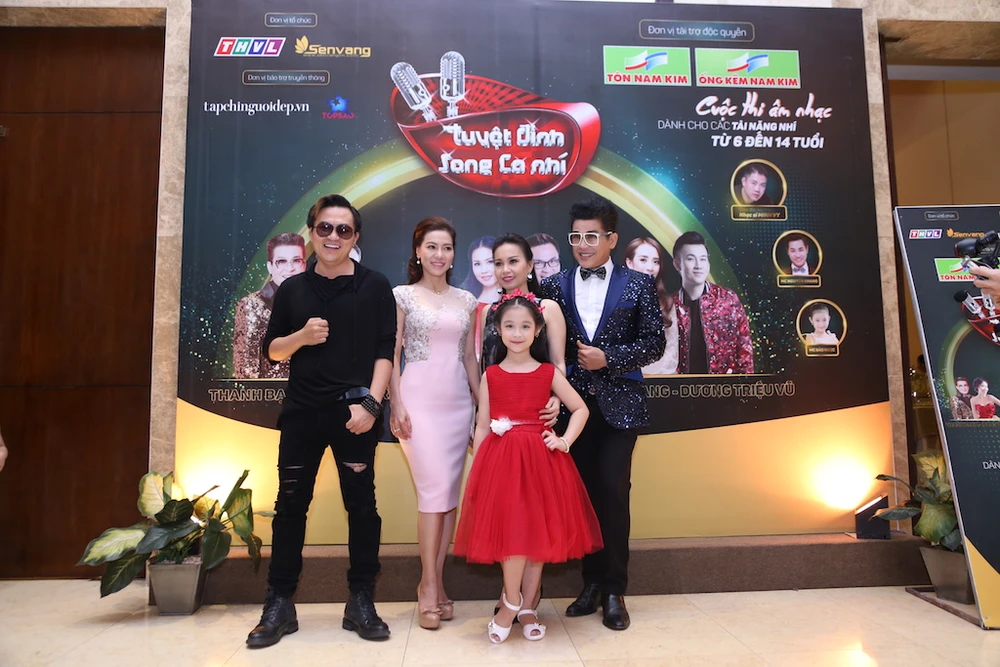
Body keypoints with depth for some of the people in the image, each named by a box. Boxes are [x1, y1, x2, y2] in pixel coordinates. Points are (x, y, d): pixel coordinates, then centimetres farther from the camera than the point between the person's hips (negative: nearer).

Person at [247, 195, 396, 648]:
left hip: (353, 412, -2)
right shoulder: (292, 289, 10)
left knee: (361, 505, 4)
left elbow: (385, 351, -3)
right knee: (290, 504, 8)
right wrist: (302, 336, -8)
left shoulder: (375, 287, 1)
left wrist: (370, 403, -13)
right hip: (302, 411, 3)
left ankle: (361, 602, 18)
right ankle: (279, 604, 22)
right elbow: (272, 350, 13)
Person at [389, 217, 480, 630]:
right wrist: (396, 404, -9)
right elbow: (391, 354, -2)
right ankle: (429, 585, 6)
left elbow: (470, 357, 13)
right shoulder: (402, 296, 2)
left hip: (459, 402, 4)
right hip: (419, 399, -4)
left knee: (449, 492, 6)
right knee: (434, 488, -9)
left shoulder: (466, 301, 12)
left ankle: (436, 581, 19)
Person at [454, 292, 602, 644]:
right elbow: (482, 426, 5)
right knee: (513, 532, -8)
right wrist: (476, 471, 1)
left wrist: (565, 440, -6)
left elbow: (580, 409, 9)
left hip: (540, 458, 1)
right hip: (500, 459, -1)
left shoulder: (549, 373, 3)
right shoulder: (490, 375, 3)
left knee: (539, 532, 7)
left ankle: (527, 607, 24)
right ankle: (512, 603, 16)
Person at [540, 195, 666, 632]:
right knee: (584, 492, 9)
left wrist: (608, 358, -13)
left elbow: (654, 344, -2)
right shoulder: (555, 286, 7)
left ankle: (613, 590, 13)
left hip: (619, 403, -2)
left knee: (613, 491, -4)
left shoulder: (637, 284, 2)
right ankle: (591, 582, 24)